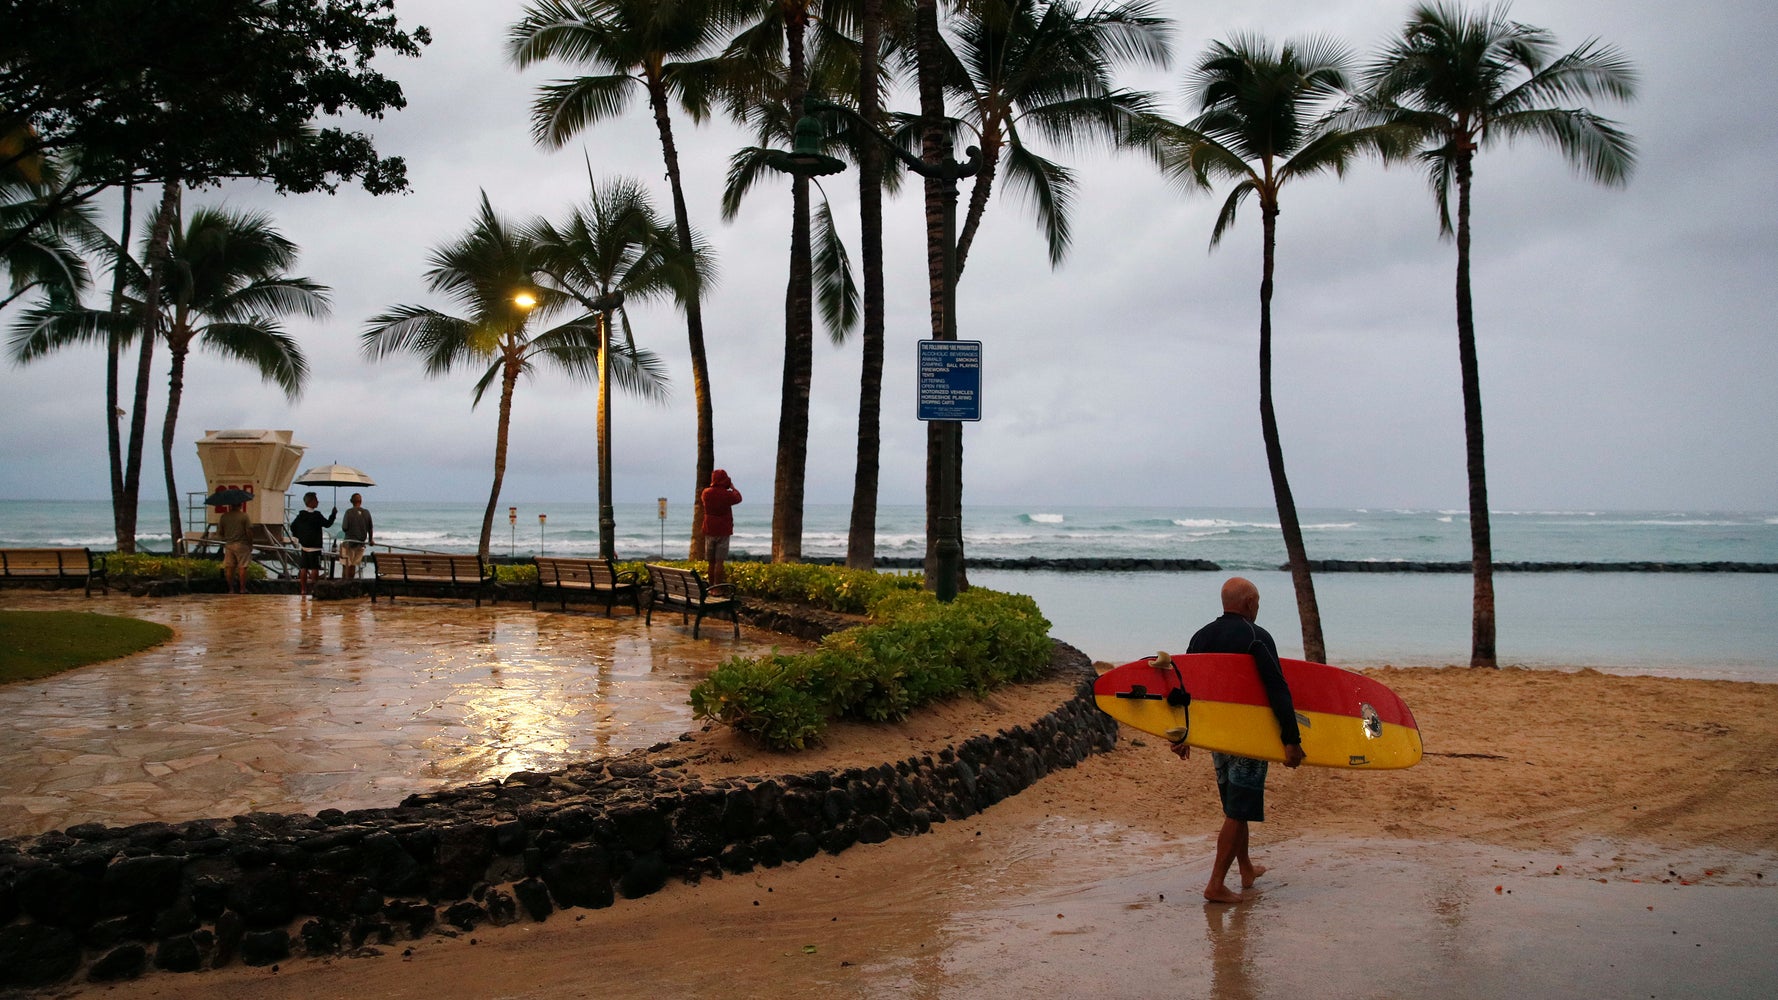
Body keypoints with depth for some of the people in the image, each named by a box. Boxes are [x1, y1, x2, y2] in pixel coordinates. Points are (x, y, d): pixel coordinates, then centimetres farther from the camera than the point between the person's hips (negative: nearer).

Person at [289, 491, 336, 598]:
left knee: (303, 568, 9)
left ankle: (303, 589, 11)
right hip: (314, 546, -7)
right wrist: (333, 514, 1)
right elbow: (327, 524, -10)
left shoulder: (301, 514, 7)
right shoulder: (316, 515, -14)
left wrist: (298, 537, 21)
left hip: (304, 545, 7)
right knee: (315, 568, -3)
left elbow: (293, 526, 11)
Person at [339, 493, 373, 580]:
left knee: (346, 564, 5)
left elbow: (344, 527, -11)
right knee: (354, 565, 12)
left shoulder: (349, 512, -11)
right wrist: (370, 540, 22)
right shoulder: (366, 512, -1)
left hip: (350, 541, -4)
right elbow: (370, 528, 7)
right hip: (361, 542, 4)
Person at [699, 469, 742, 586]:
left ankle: (711, 587, 17)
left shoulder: (706, 493, -1)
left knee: (711, 562, 12)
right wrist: (732, 487, 24)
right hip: (723, 532, -4)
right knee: (719, 562, -5)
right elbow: (738, 498, 10)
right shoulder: (727, 494, -12)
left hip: (709, 531, 4)